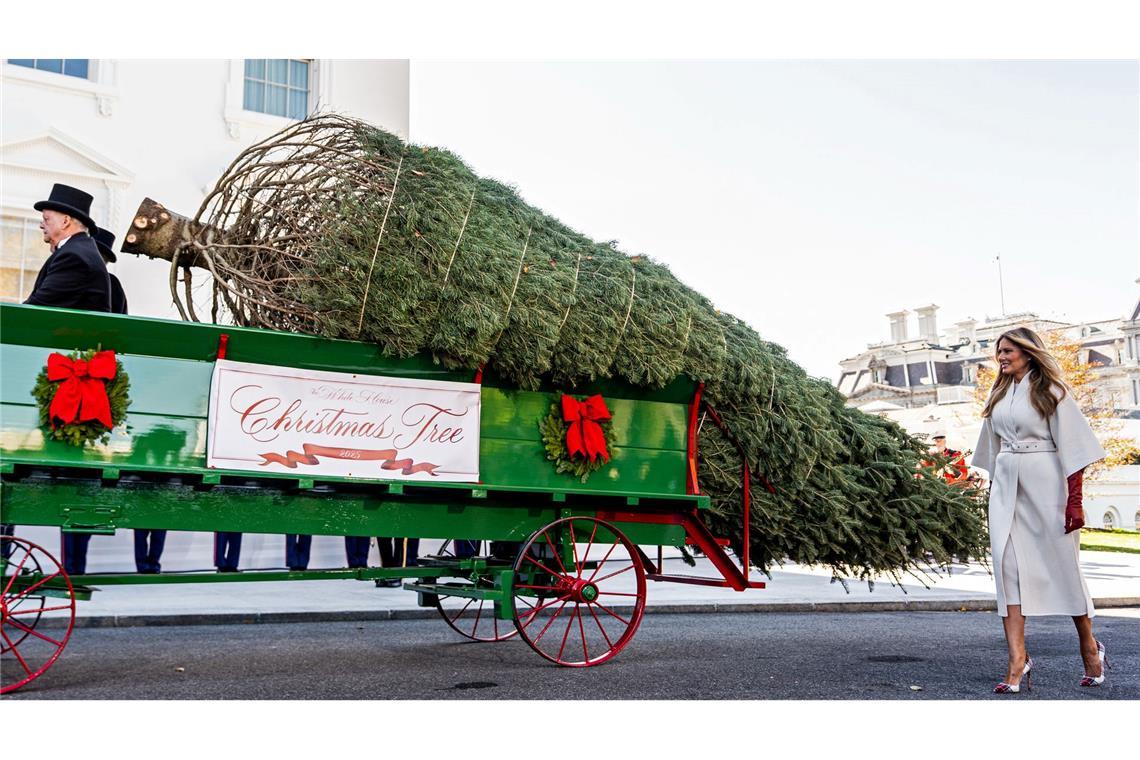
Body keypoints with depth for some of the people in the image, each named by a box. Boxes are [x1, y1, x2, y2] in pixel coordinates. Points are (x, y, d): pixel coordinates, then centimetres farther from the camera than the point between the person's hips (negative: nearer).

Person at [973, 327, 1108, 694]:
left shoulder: (1050, 391, -4)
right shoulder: (998, 394, 13)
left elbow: (1071, 447, -7)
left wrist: (1074, 499, -13)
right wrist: (994, 487, 17)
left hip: (1044, 484, -5)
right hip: (1006, 485, 5)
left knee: (1062, 564, 4)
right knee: (1008, 565, -5)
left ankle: (1089, 646, 26)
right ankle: (1017, 659, -6)